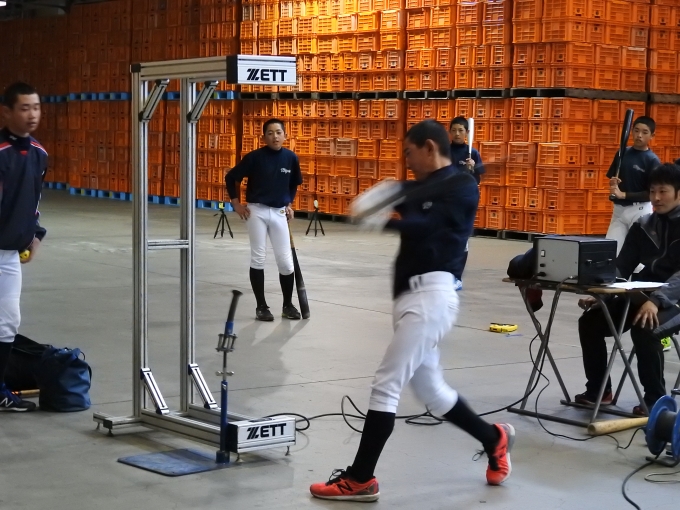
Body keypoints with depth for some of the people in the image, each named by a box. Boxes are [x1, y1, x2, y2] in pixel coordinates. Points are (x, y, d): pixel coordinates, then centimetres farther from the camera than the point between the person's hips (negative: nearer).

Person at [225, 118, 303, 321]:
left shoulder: (291, 158, -2)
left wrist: (289, 204, 9)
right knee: (258, 259, 1)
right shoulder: (255, 157, -11)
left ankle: (288, 305, 17)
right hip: (256, 211, -3)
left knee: (286, 261, 2)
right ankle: (261, 306, 10)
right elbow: (231, 177, -2)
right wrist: (236, 204, -3)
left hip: (279, 213, 3)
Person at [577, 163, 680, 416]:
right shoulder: (643, 226, 9)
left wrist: (656, 300, -37)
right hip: (641, 296, 6)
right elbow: (621, 267, 10)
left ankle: (655, 400, -17)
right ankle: (598, 390, 3)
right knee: (590, 321, -12)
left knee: (644, 328, -35)